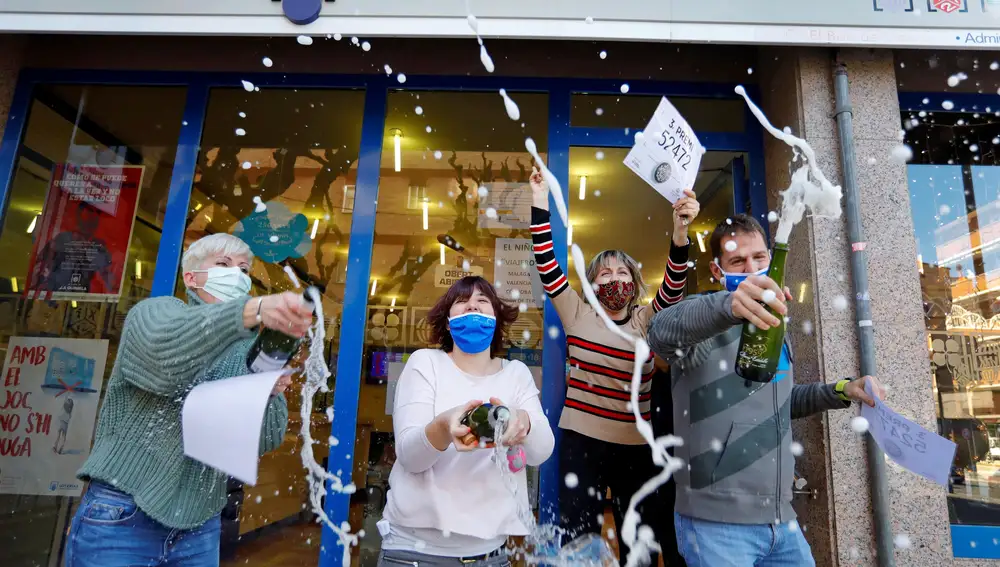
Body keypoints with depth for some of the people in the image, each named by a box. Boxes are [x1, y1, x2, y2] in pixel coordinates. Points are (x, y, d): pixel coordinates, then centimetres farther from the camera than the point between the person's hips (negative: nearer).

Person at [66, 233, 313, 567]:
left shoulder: (251, 351, 7)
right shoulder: (156, 311, -4)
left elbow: (266, 439, 0)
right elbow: (166, 354, -30)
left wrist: (272, 394, -22)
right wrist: (254, 309, -47)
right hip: (122, 518, -4)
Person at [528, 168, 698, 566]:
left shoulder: (646, 320, 3)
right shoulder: (578, 315, 1)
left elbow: (674, 286, -12)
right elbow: (548, 269, -6)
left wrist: (680, 234, -29)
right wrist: (540, 207, -14)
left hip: (635, 443, 2)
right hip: (582, 438, -1)